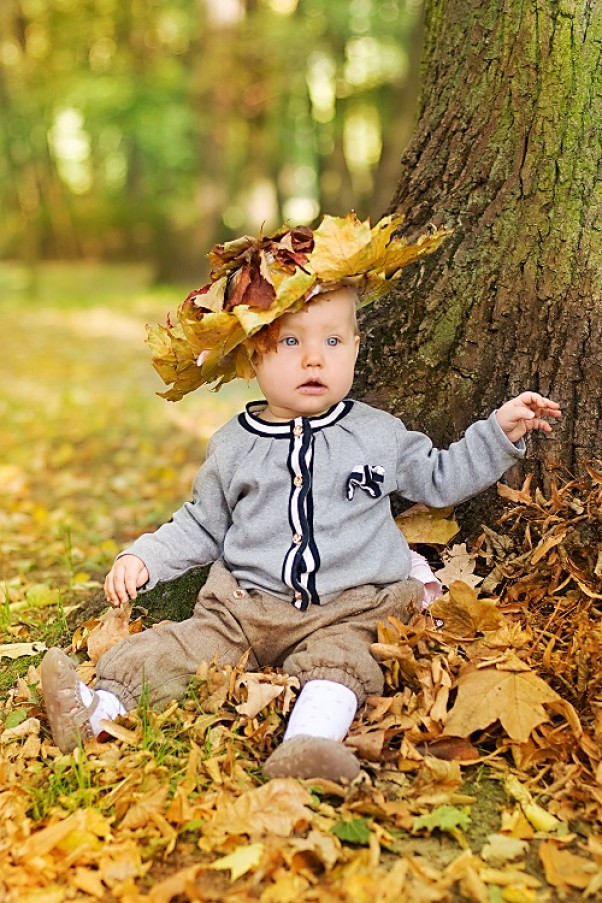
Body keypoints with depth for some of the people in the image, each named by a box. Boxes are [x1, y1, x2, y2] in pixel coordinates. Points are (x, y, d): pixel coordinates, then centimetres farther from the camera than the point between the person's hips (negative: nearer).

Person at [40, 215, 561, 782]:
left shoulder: (379, 435, 7)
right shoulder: (233, 445, 8)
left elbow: (441, 478, 18)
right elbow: (202, 525, 19)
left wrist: (501, 430, 10)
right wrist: (143, 558, 7)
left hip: (346, 611, -2)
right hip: (244, 607, 3)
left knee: (337, 661, -32)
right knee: (175, 649, -17)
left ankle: (314, 744, -53)